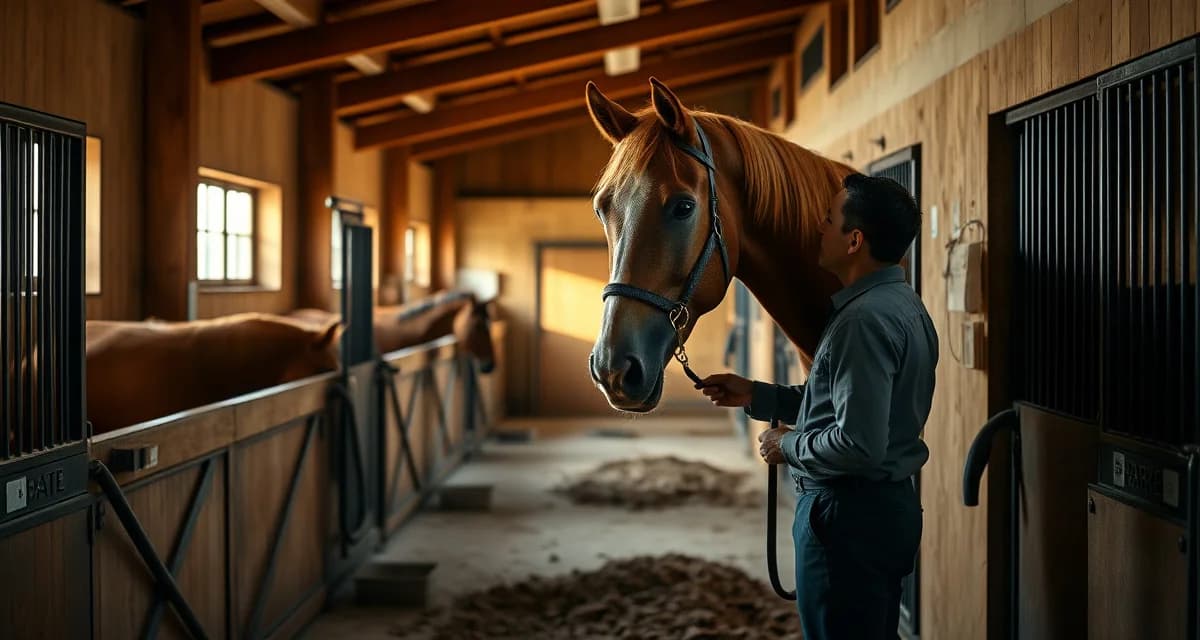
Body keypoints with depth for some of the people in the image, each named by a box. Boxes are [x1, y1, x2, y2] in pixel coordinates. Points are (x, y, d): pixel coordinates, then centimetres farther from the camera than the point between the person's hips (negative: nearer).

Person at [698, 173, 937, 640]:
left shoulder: (865, 318, -23)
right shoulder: (901, 304, 10)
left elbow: (859, 445, -29)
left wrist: (788, 446, -11)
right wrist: (754, 396, 12)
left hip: (848, 515, -10)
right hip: (889, 504, 10)